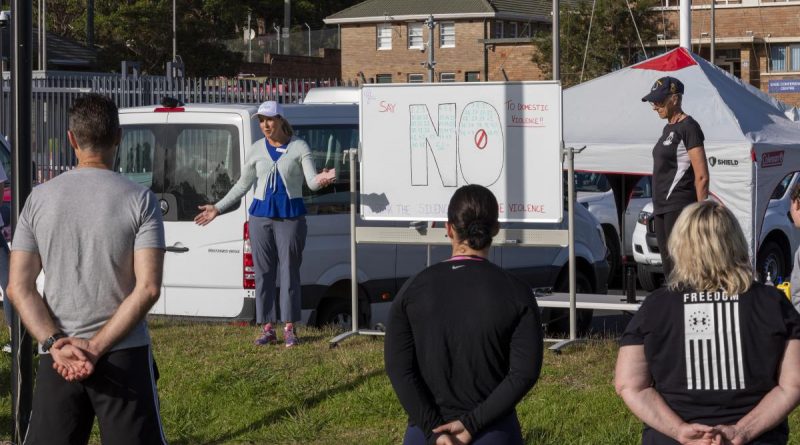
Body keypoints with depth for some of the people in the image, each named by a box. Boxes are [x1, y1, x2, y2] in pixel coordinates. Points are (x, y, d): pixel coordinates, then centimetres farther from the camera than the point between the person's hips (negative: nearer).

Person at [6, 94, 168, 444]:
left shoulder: (39, 198, 2)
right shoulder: (140, 200, -5)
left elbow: (19, 289, -1)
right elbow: (148, 289, -13)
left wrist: (55, 344, -7)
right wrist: (96, 348, -12)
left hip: (56, 361, 2)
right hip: (124, 356, -2)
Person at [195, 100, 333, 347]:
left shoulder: (299, 147, -1)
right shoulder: (256, 150, 7)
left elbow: (312, 181, -10)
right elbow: (242, 185, 14)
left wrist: (322, 179, -34)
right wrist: (218, 208, 10)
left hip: (290, 215, -3)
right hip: (261, 215, 3)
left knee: (290, 269, -2)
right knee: (263, 271, 2)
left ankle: (290, 328, 4)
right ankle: (267, 328, 7)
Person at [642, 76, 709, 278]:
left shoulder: (688, 127, -10)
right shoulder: (668, 129, 18)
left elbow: (702, 176, -15)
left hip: (679, 206, -10)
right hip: (662, 208, 10)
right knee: (669, 269, 10)